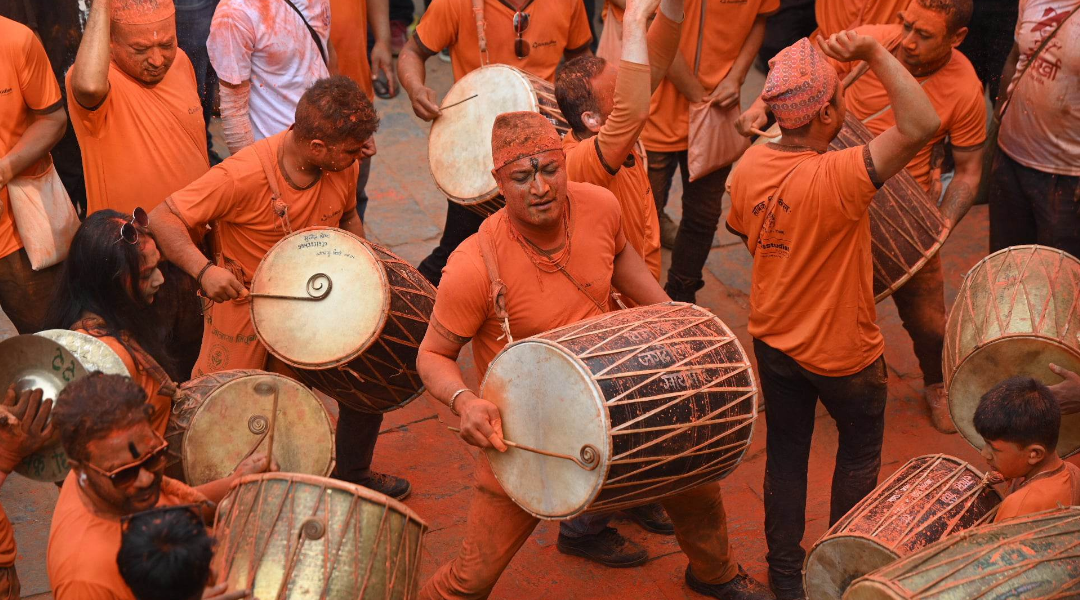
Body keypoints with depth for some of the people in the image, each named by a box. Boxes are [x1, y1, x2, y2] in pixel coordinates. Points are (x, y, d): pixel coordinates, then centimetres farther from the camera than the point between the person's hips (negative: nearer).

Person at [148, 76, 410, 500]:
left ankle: (352, 474, 33)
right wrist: (203, 269, -42)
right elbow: (163, 219, -27)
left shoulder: (344, 165, -12)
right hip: (244, 303, -5)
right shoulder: (244, 175, -30)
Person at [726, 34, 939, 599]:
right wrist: (876, 53, -36)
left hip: (773, 338, 5)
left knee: (785, 453, 20)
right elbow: (921, 125, -42)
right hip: (841, 351, -5)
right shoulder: (835, 179, -34)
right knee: (859, 449, 22)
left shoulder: (750, 164, -12)